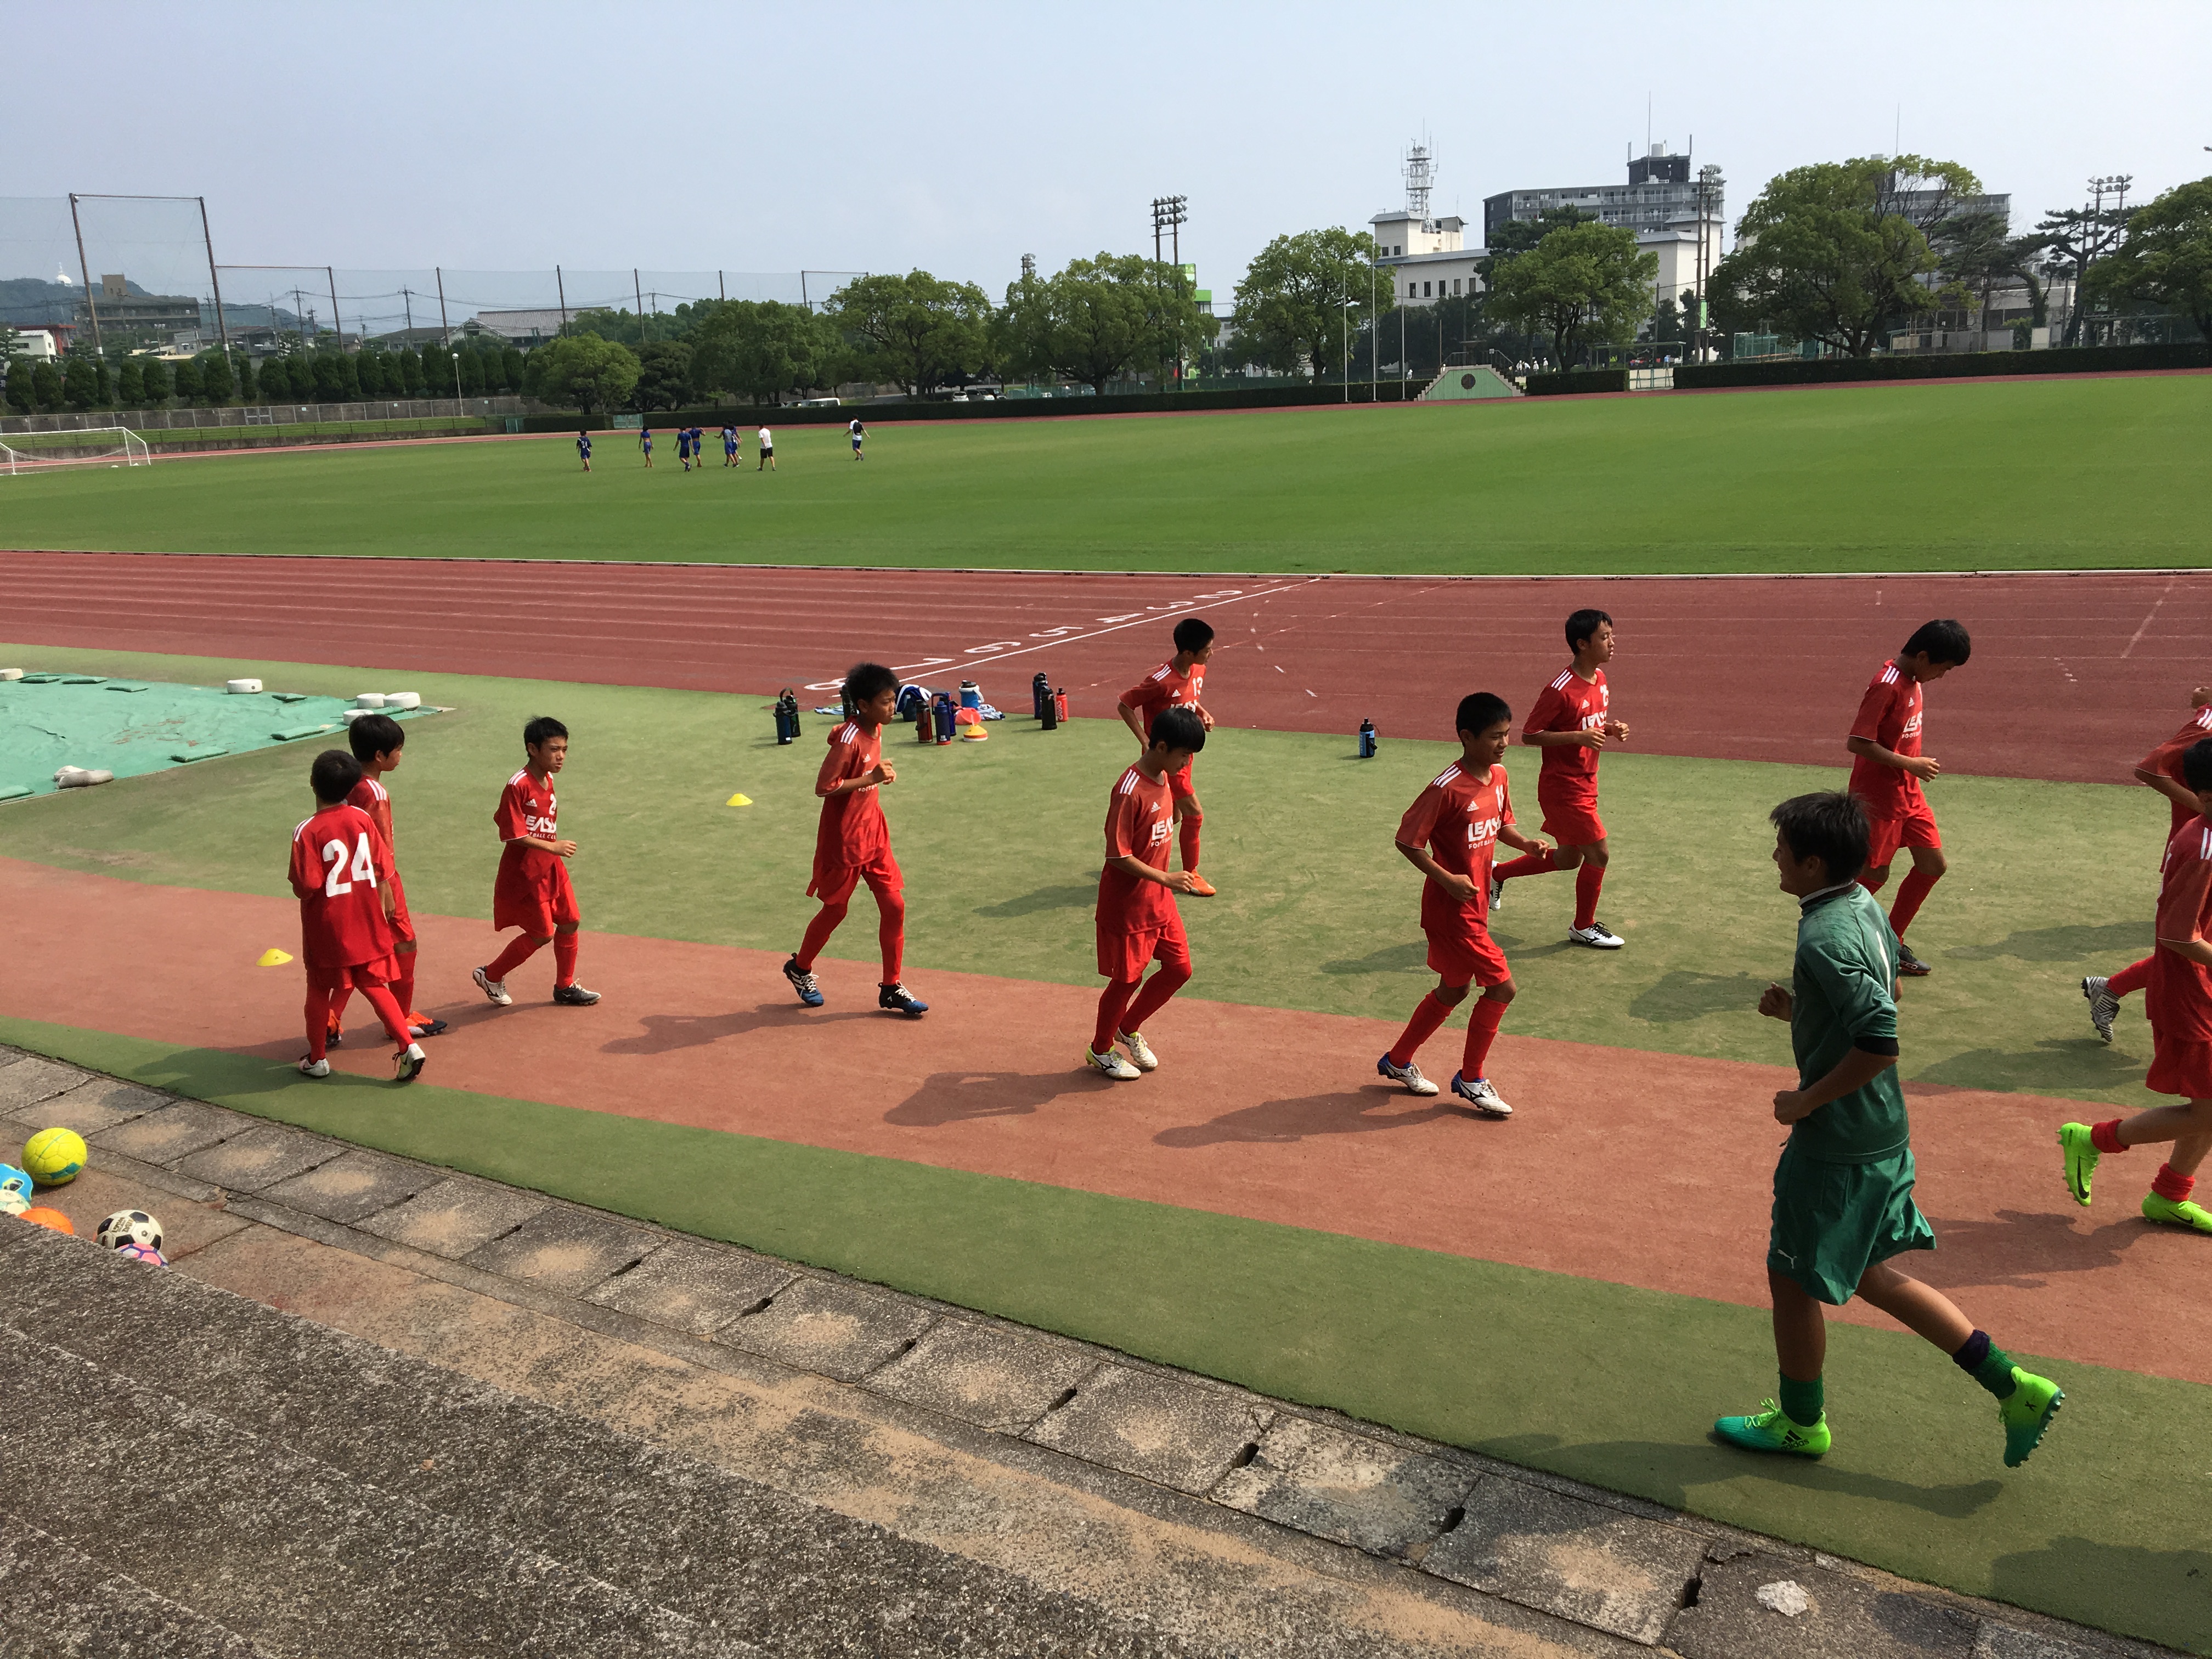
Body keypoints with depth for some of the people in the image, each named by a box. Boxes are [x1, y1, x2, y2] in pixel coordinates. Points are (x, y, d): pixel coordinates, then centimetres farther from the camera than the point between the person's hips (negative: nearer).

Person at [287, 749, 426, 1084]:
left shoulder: (307, 832, -17)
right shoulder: (363, 819, -4)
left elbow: (306, 887, -19)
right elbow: (382, 869, 0)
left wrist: (298, 885, 2)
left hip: (327, 930, -4)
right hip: (367, 924, 4)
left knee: (319, 990, 15)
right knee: (375, 986, 12)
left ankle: (317, 1059, 25)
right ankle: (408, 1046, 0)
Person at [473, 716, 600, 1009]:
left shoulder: (548, 780, 5)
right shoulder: (518, 785, -22)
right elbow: (513, 833, -23)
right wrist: (553, 847, -24)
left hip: (551, 867, 8)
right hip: (525, 873, -8)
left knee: (570, 922, 10)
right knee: (542, 934, 0)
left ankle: (565, 987, 25)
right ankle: (491, 976, 20)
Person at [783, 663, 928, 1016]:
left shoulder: (874, 731, 3)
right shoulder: (849, 740, -23)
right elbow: (823, 786, -25)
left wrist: (882, 774, 0)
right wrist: (872, 778, -25)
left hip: (873, 836, 7)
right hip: (843, 841, -7)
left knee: (894, 906, 3)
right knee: (835, 909, 10)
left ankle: (891, 988, 13)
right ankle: (800, 967, 35)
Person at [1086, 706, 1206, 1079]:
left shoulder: (1164, 777, 2)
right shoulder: (1130, 792, -26)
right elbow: (1118, 855, -25)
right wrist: (1166, 878, -25)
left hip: (1159, 900, 8)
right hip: (1127, 905, -8)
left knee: (1179, 969, 12)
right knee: (1127, 979, 6)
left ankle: (1129, 1029, 33)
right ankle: (1100, 1050, 29)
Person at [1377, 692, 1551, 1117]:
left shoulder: (1498, 776, 3)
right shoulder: (1447, 788, -23)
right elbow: (1407, 841, -19)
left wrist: (1526, 843, -2)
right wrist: (1447, 879, -25)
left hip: (1475, 904, 9)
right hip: (1450, 907, -9)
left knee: (1454, 989, 19)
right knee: (1501, 986, -6)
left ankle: (1398, 1061, 36)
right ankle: (1471, 1079, 11)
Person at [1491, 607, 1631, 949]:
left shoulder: (1600, 679, 5)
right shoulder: (1561, 690, -22)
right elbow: (1529, 735, -19)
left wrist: (1612, 729, -2)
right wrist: (1580, 736, -27)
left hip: (1584, 785, 9)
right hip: (1563, 788, -9)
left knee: (1569, 859, 18)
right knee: (1598, 853, -3)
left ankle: (1498, 873, 34)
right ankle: (1584, 927, 17)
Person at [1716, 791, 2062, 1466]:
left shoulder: (1825, 939, -26)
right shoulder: (1865, 906, 4)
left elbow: (1880, 1043, -31)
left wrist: (1805, 1101, -20)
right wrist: (1799, 1008, 8)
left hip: (1837, 1145, -10)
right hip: (1880, 1134, 10)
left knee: (1792, 1279, 10)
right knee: (1869, 1275, 22)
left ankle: (1800, 1422, 29)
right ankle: (2012, 1386, 24)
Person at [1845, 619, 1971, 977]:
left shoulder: (1912, 680, 6)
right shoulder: (1887, 686, -22)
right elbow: (1857, 743, -27)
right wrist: (1910, 764, -21)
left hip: (1907, 793, 9)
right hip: (1878, 796, -9)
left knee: (1933, 865, 10)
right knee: (1875, 875, 0)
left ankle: (1892, 942, 21)